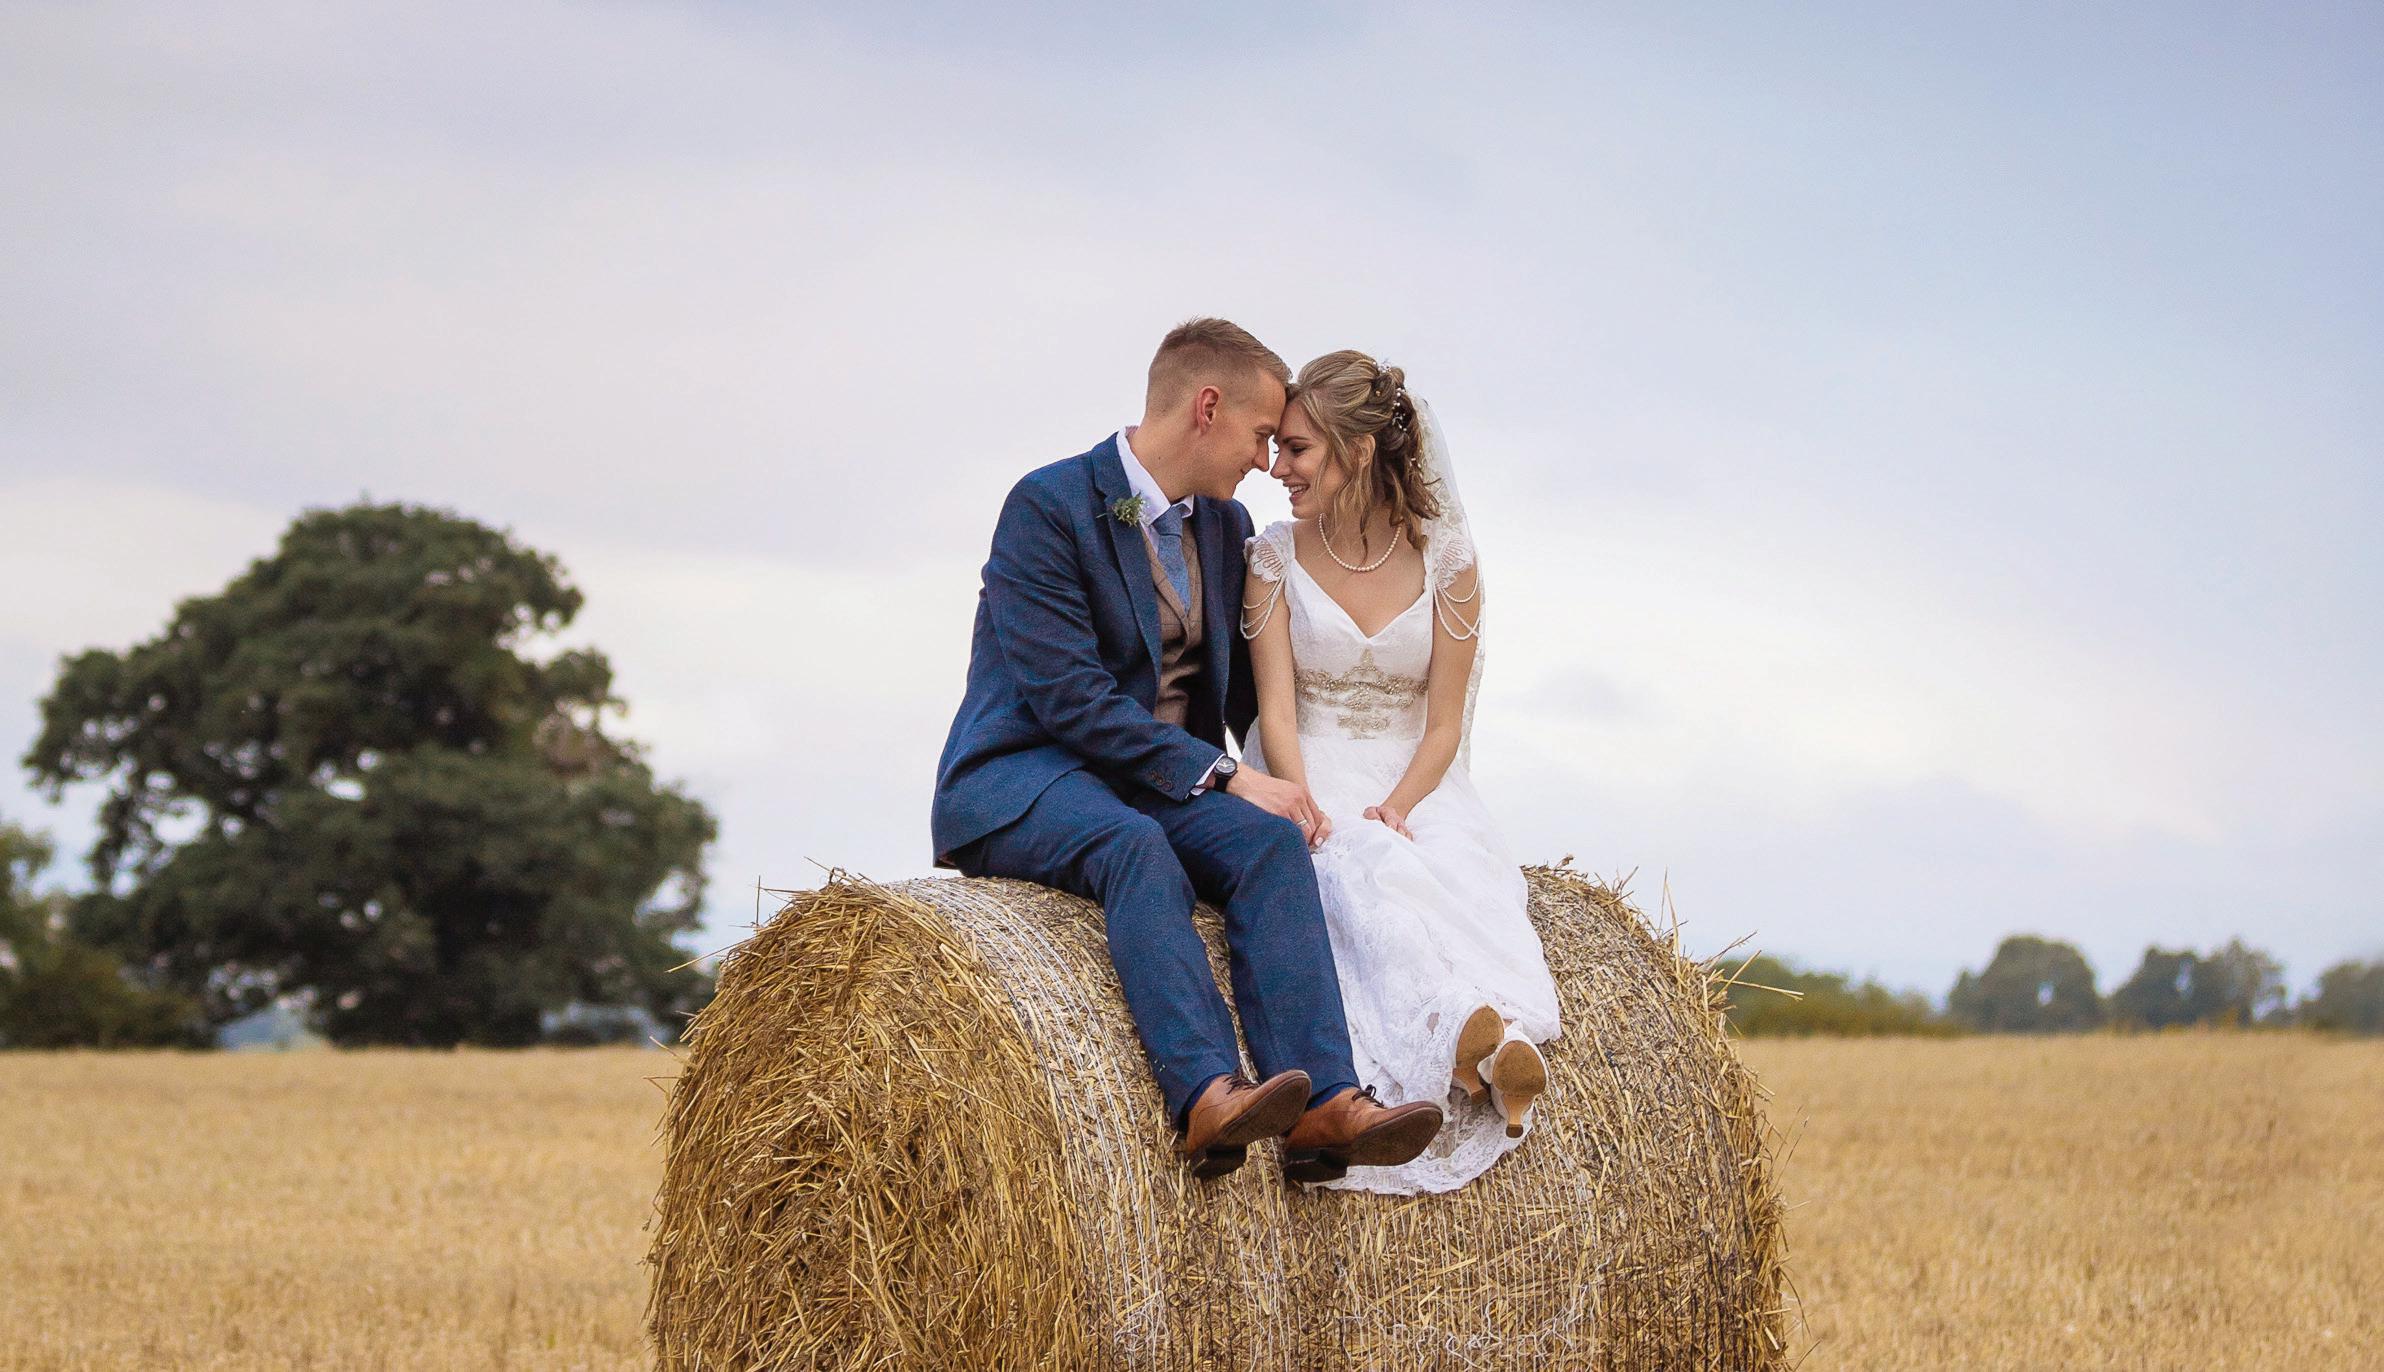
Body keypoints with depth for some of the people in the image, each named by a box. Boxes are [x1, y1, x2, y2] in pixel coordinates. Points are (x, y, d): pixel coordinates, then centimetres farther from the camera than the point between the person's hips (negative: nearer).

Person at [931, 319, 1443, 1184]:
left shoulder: (1225, 527, 13)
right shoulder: (1047, 505, -11)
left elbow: (1246, 693, 21)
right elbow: (1068, 693, -19)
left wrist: (1292, 785, 2)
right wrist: (1221, 777, -22)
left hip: (1153, 792, 6)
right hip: (1018, 785, -6)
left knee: (1270, 840, -26)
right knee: (1134, 843, -39)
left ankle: (1323, 1106, -42)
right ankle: (1207, 1097, -54)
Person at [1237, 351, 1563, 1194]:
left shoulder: (1445, 556, 0)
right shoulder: (1275, 556, 1)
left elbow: (1443, 723, -1)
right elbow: (1277, 711, -6)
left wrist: (1397, 808, -19)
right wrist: (1305, 810, -24)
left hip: (1413, 791, 1)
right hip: (1305, 789, -1)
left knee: (1465, 879, -35)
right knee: (1359, 875, -37)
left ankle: (1481, 1044, -55)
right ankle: (1470, 1034, -56)